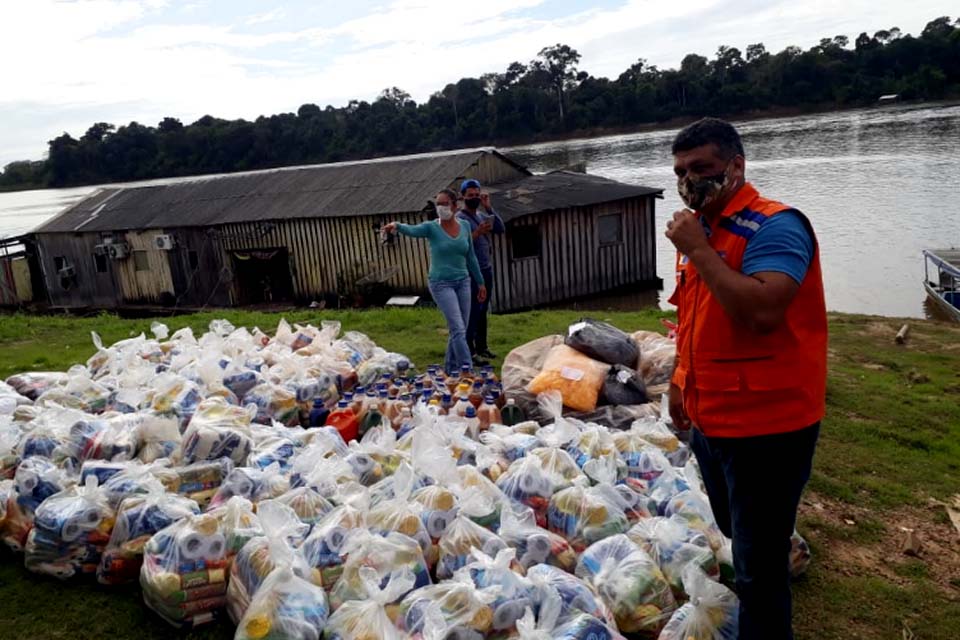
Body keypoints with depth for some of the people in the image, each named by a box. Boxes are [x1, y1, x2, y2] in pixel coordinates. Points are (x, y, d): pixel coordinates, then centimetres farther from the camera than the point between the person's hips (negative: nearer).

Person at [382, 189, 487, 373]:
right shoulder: (431, 227, -7)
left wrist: (480, 283, 14)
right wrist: (397, 226, -51)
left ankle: (451, 370, 25)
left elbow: (471, 257, 12)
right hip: (441, 284, -5)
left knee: (460, 330, 10)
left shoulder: (464, 226, 4)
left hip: (463, 282, 5)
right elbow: (412, 230, -28)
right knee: (458, 329, -13)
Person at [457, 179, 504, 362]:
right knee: (472, 312, -8)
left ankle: (482, 347, 19)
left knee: (483, 311, 11)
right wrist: (478, 233, -27)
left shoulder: (482, 215, 14)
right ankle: (470, 351, -4)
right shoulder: (459, 219, -9)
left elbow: (501, 229, 0)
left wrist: (488, 207, -5)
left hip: (487, 269, 7)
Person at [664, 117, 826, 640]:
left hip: (765, 425, -8)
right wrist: (680, 381, 20)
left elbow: (762, 312, -33)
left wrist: (697, 250, -26)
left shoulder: (775, 226, -18)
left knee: (758, 564, 4)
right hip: (709, 418, 8)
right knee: (738, 542, 27)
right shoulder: (701, 228, 9)